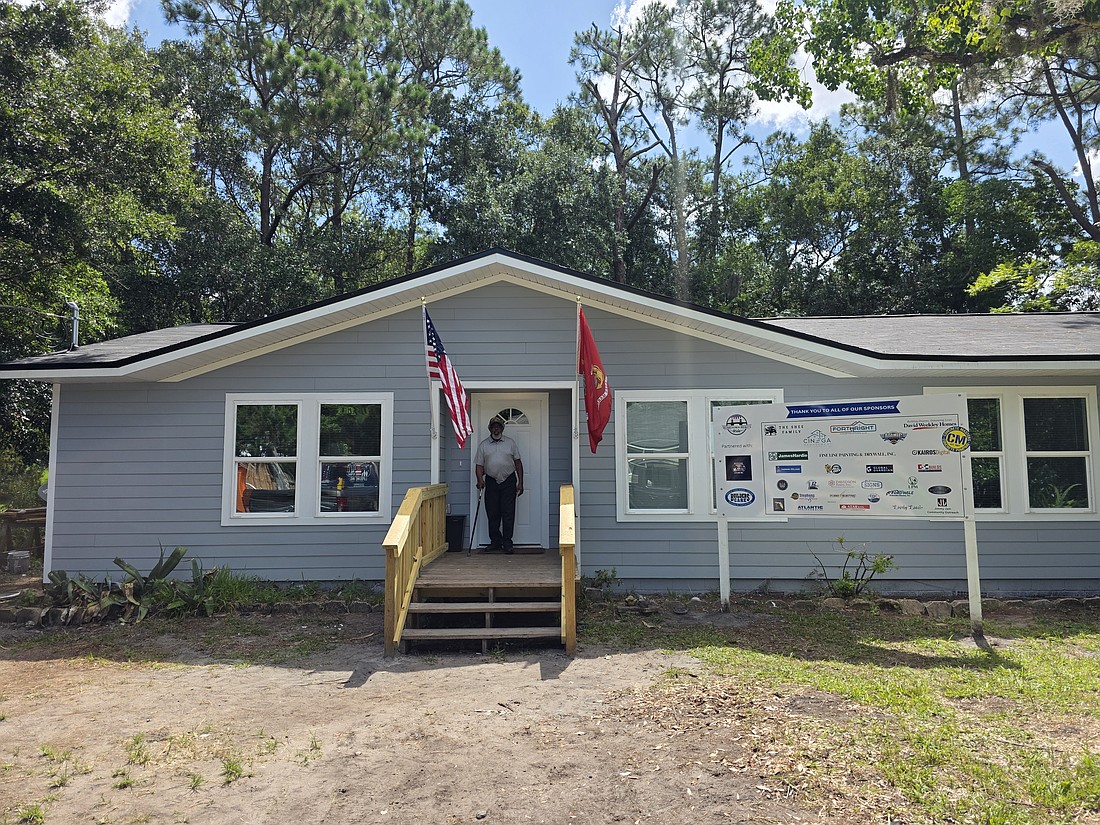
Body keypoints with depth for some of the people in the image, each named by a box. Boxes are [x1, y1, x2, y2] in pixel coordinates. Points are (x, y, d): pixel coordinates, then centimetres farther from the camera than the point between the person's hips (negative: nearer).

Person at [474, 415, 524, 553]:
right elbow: (479, 464, 6)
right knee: (492, 514, 3)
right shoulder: (483, 445, 9)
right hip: (491, 482, 1)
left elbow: (518, 463, 8)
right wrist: (480, 479, -12)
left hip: (509, 482, -1)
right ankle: (495, 542, 15)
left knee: (508, 513, -4)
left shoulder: (510, 443, 8)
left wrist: (520, 483, 2)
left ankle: (507, 543, 1)